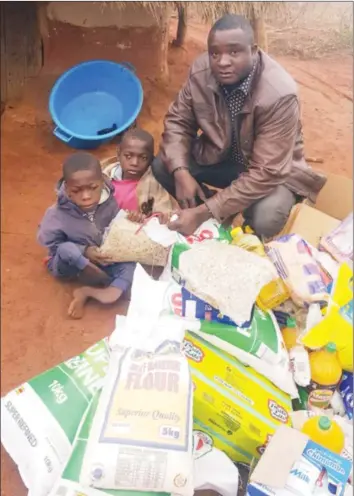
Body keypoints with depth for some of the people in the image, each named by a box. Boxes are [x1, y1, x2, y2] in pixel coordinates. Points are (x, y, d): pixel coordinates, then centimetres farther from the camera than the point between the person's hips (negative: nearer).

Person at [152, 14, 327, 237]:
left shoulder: (279, 94, -32)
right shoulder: (201, 71, -18)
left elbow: (265, 173, -33)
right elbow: (178, 121, -6)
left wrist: (204, 212, -37)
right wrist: (181, 173, -25)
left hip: (271, 171, -4)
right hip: (219, 155, 5)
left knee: (265, 220, -33)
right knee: (161, 166, -15)